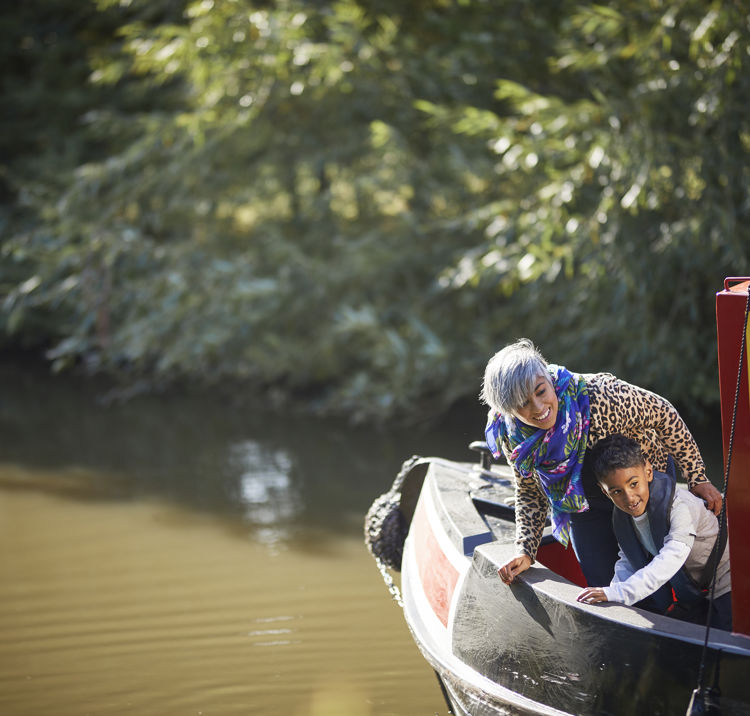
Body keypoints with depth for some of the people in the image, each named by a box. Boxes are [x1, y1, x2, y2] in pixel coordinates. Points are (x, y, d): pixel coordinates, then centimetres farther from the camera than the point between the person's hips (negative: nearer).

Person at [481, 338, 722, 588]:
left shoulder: (599, 396, -39)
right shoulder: (511, 435, -23)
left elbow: (662, 414, -22)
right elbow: (530, 494, -5)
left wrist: (696, 478, -18)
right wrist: (525, 551, -15)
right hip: (584, 508, 2)